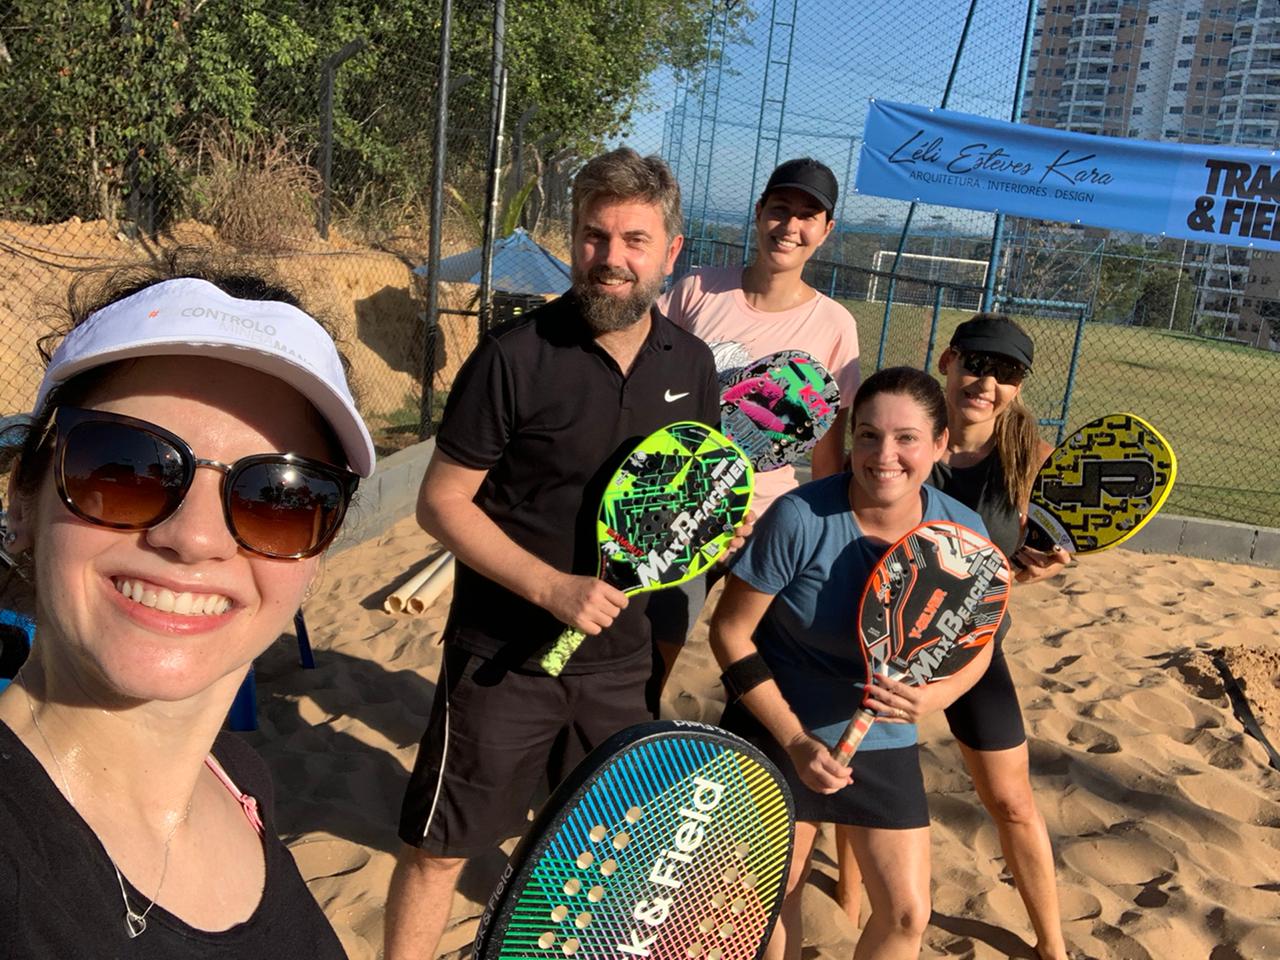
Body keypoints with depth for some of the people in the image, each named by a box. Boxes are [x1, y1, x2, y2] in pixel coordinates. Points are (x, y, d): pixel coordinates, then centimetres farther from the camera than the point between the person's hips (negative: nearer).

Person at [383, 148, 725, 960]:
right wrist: (553, 588, -22)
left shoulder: (692, 365, 0)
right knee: (439, 852, 5)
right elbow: (443, 503, -13)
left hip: (623, 657, 5)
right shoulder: (515, 357, -16)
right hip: (505, 652, -4)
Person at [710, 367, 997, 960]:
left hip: (885, 742, 3)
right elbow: (730, 632, -15)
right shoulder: (799, 518, -24)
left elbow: (975, 650, 0)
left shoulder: (963, 533, -13)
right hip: (775, 730, -3)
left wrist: (925, 699, -22)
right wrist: (795, 739, -18)